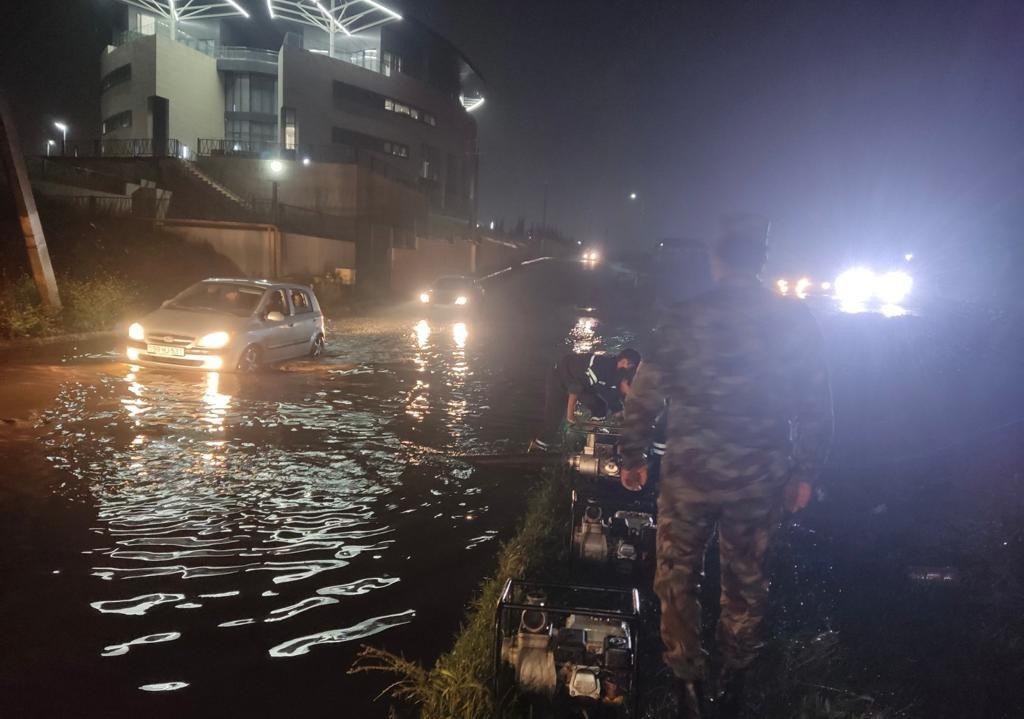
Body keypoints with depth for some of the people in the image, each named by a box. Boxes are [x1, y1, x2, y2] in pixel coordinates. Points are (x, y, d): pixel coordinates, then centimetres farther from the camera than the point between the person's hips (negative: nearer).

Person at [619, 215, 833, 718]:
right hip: (759, 481, 2)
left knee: (677, 578, 15)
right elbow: (816, 406, 0)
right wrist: (805, 471, 10)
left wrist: (632, 457, 5)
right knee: (746, 581, 20)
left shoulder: (683, 318, -9)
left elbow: (643, 398, -7)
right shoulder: (796, 320, -4)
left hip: (689, 474, -2)